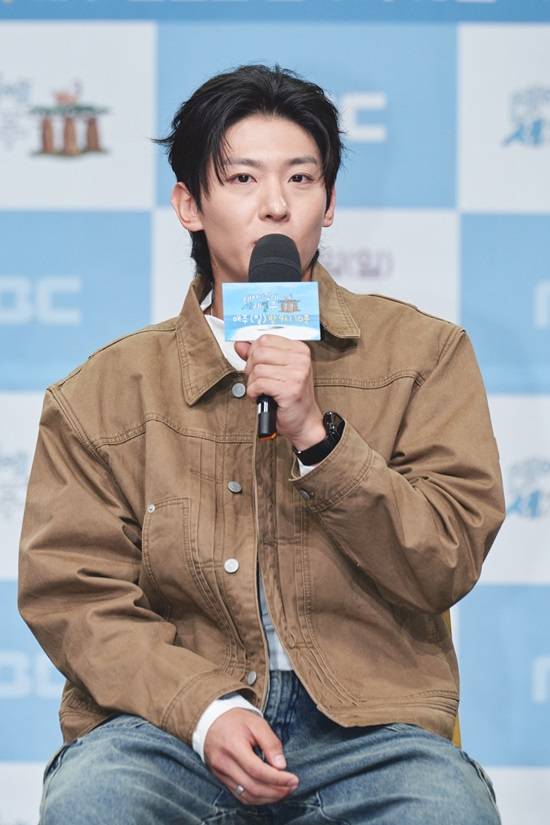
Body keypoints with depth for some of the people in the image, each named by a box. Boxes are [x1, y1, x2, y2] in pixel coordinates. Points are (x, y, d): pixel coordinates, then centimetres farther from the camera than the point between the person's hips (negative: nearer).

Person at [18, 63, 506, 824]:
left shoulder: (422, 353, 9)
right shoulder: (103, 393, 8)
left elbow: (447, 567, 2)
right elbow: (72, 594, 3)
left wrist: (317, 434, -12)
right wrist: (204, 709, -13)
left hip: (367, 724, -1)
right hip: (172, 717, 1)